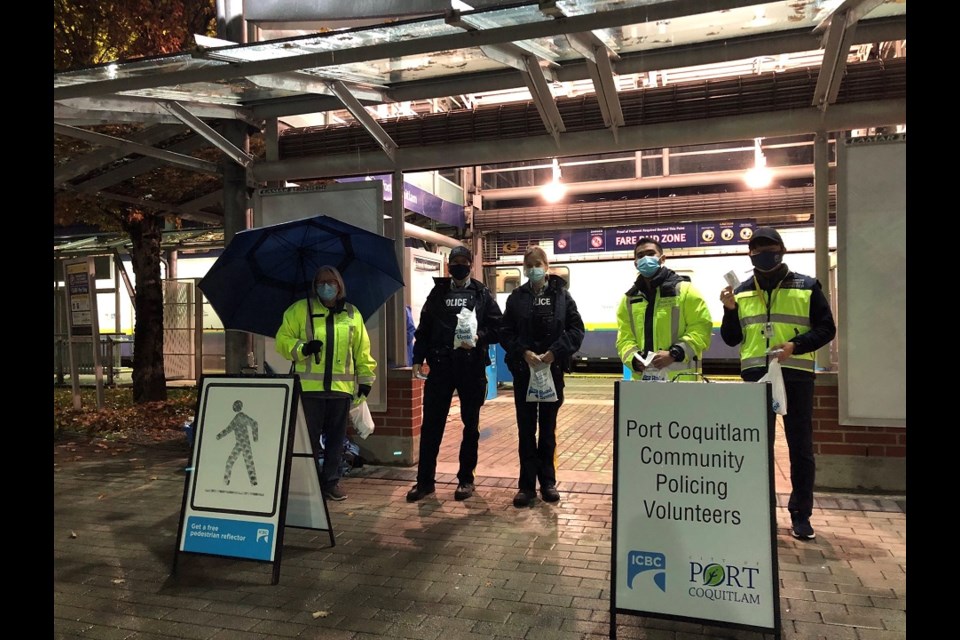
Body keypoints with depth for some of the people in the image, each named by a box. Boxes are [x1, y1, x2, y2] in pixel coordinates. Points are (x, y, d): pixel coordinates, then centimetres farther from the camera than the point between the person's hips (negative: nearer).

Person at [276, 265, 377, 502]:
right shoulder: (299, 310, 5)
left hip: (341, 387, 3)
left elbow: (362, 351, 14)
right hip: (309, 386, -2)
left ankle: (331, 482, 19)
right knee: (308, 437, 1)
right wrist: (302, 349, -17)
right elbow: (283, 340, 2)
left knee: (336, 438, 9)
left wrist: (366, 380, 11)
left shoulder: (352, 314, 12)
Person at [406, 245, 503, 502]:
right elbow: (424, 327, 10)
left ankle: (466, 478, 21)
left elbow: (497, 327, -2)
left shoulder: (482, 293, 4)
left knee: (470, 425, 8)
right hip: (440, 365, 2)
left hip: (472, 366, -1)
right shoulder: (437, 292, 10)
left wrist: (479, 338, -19)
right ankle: (425, 479, 13)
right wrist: (418, 358, 3)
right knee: (431, 424, 3)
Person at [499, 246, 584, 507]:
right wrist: (523, 352, -15)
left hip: (552, 370, 0)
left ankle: (548, 481, 22)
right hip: (523, 370, 0)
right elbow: (505, 332, 0)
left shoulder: (561, 294, 0)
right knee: (526, 428, 5)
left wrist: (555, 351, -14)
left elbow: (577, 329, -2)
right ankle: (527, 484, 13)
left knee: (548, 427, 11)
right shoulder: (517, 296, 3)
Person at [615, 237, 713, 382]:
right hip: (642, 378, 4)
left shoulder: (684, 290, 2)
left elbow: (701, 328, -4)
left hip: (679, 377, -4)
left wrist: (674, 354, -15)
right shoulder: (629, 299, 15)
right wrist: (633, 359, -8)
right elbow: (624, 337, 13)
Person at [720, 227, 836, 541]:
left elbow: (826, 329, 2)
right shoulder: (742, 293, 11)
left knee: (801, 447, 4)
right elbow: (731, 339, 11)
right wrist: (730, 310, -6)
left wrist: (796, 345, -14)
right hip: (755, 376, 2)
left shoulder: (806, 287, 4)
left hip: (796, 375, -2)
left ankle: (801, 514, 15)